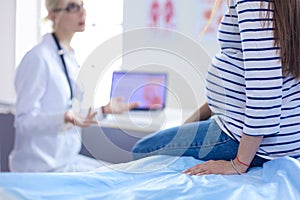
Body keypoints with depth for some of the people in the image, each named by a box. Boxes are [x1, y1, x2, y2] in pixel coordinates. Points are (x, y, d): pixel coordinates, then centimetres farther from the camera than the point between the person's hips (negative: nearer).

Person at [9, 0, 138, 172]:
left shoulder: (71, 57, 9)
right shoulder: (39, 58, -17)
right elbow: (24, 120, -19)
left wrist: (104, 108, 7)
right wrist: (66, 117, -33)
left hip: (67, 157, 9)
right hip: (40, 165, -9)